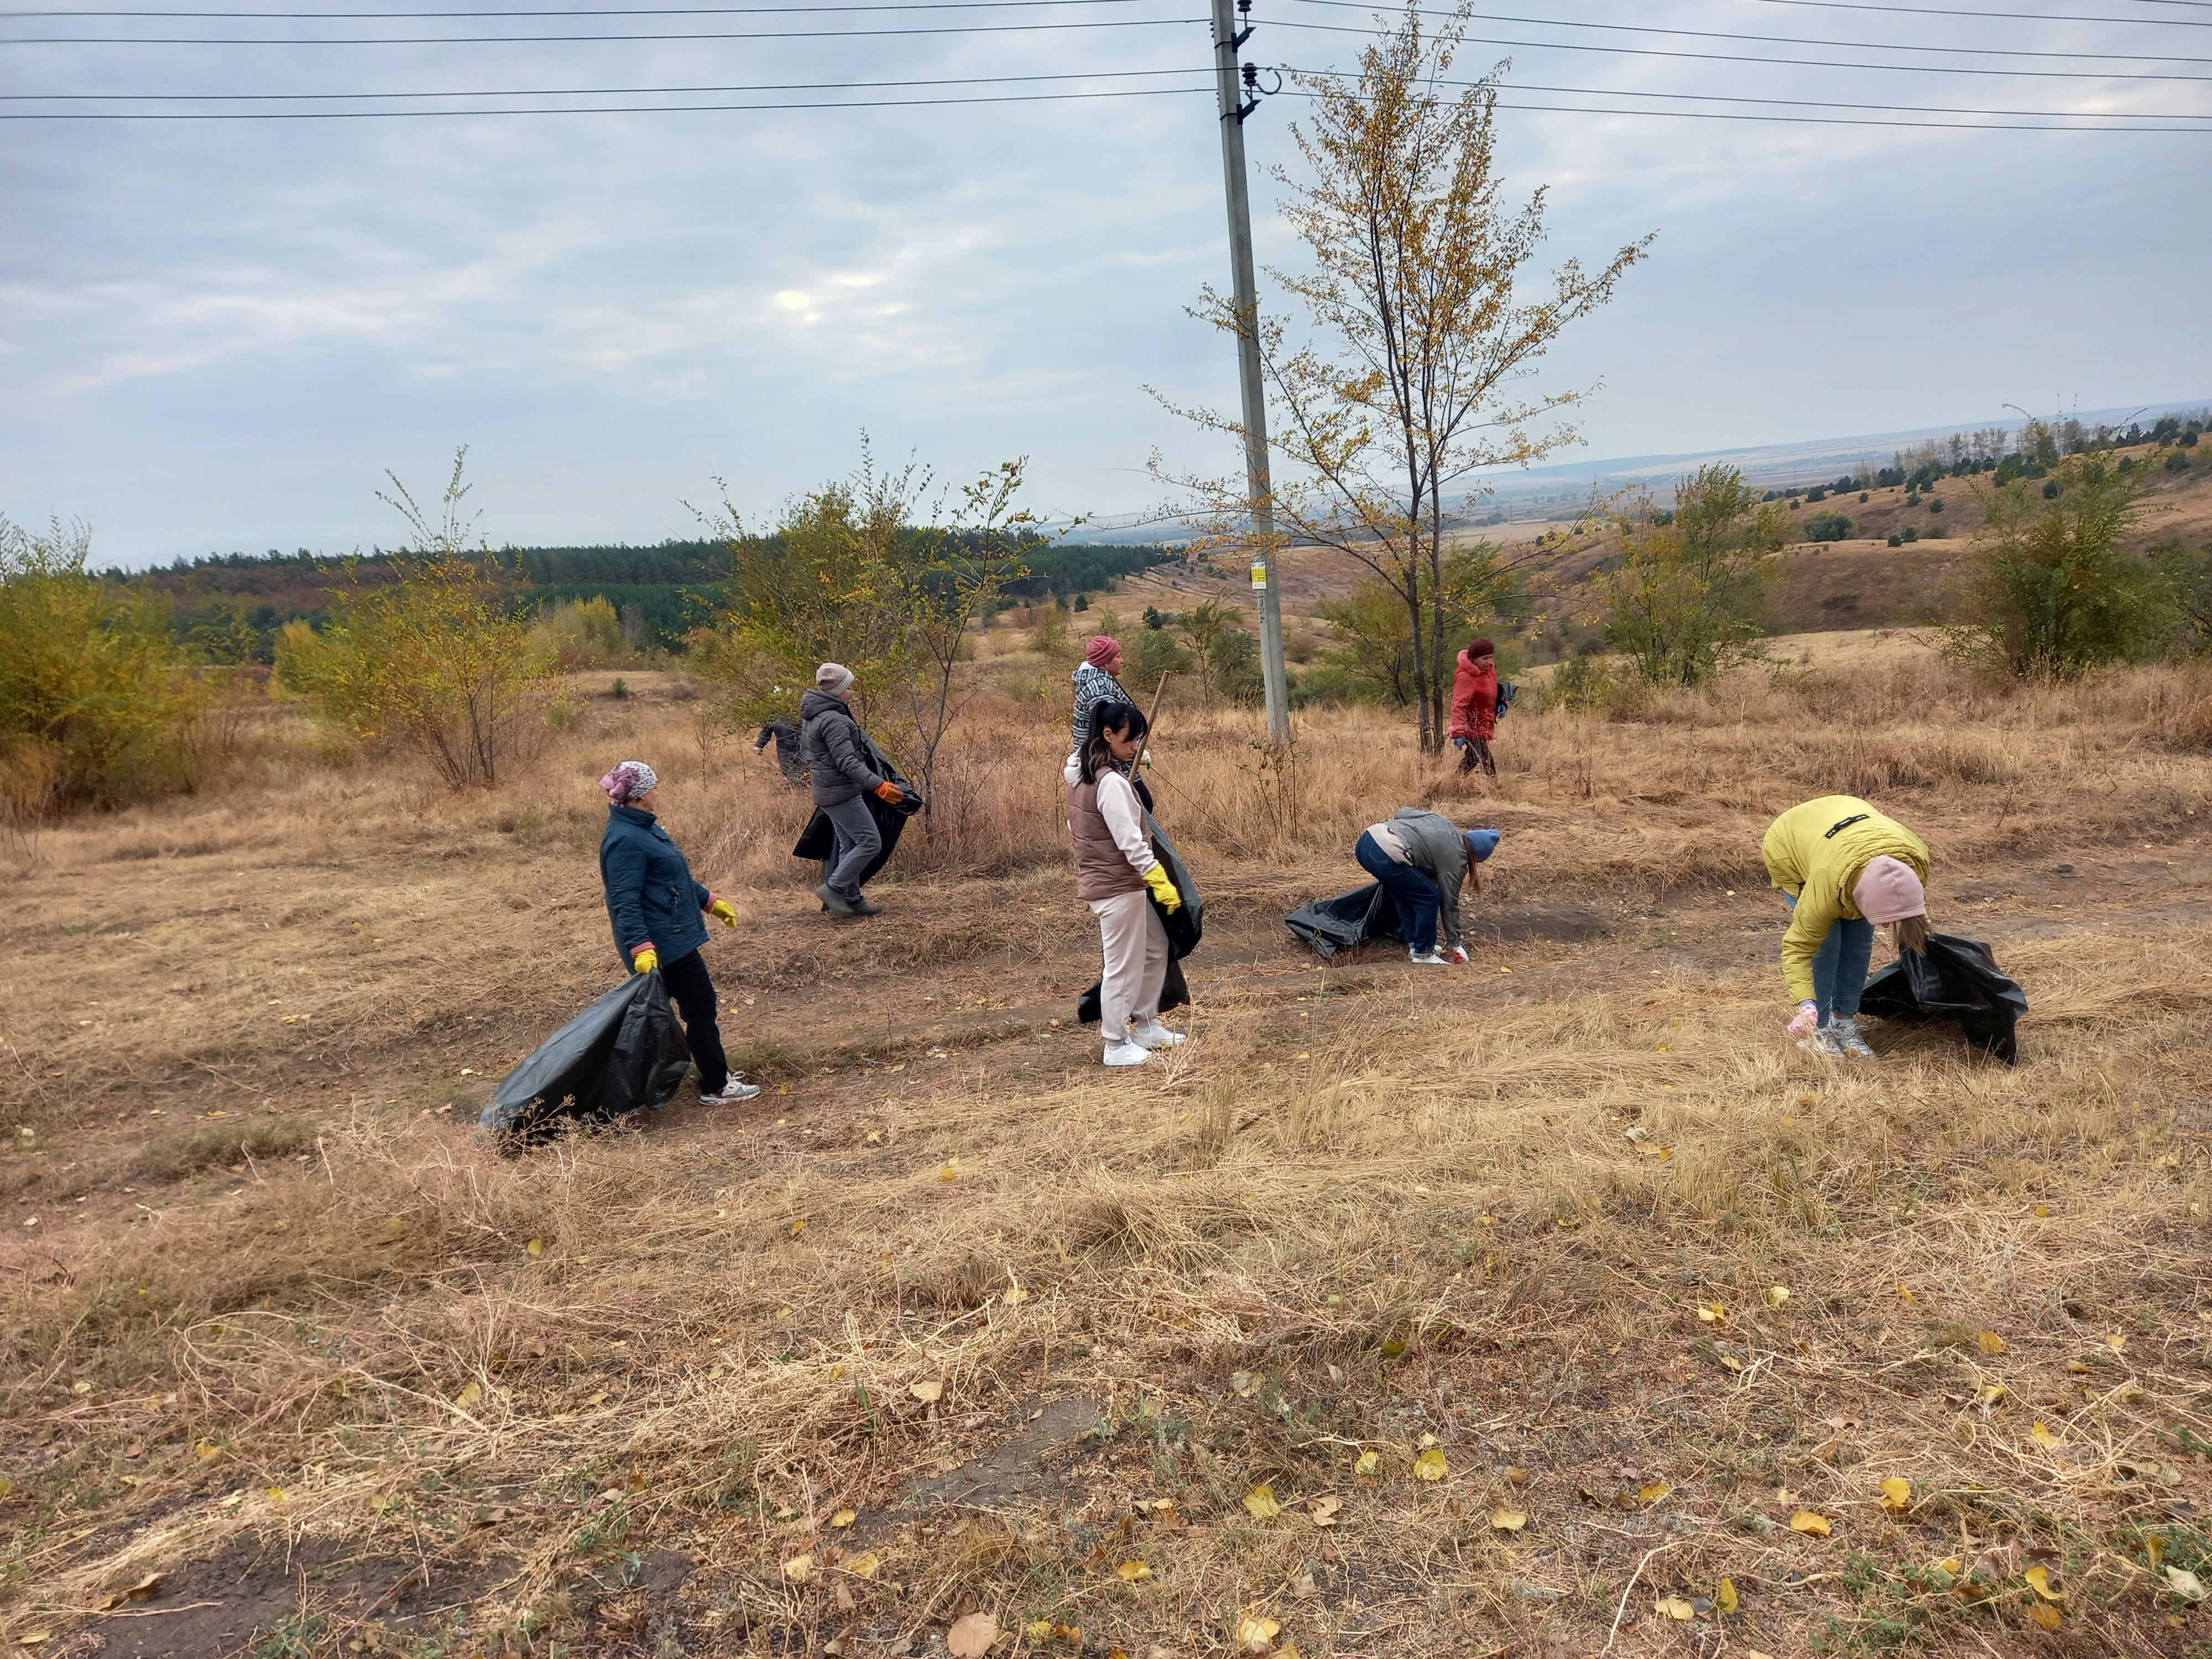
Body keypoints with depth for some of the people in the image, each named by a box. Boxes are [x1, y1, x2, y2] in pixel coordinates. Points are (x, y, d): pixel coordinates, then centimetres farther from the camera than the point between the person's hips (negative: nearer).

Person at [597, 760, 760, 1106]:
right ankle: (716, 1088, 9)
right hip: (663, 943, -10)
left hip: (674, 937, 10)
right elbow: (625, 902, -26)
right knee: (701, 1007, -1)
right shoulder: (625, 840, -21)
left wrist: (710, 901, 27)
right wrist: (640, 948, -33)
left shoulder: (643, 827, 12)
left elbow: (673, 878, 24)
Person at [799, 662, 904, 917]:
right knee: (870, 843, -6)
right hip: (842, 793, -11)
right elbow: (848, 763, -27)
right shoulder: (833, 720, -21)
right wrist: (879, 785, -32)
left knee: (850, 846, 15)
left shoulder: (812, 717, 11)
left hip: (827, 791, 11)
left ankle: (852, 900, 18)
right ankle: (833, 888, -4)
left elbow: (804, 750, 24)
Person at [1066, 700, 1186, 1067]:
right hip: (1117, 887, -10)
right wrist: (1162, 883, -21)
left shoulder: (1081, 774, 7)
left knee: (1155, 950, 19)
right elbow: (1131, 842, -24)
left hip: (1118, 883, 10)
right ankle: (1117, 1046, 13)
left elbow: (1074, 826, 17)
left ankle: (1146, 1025, 30)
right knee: (1122, 965, 1)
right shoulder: (1111, 782, -22)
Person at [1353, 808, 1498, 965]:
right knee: (1430, 897, 5)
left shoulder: (1440, 820, 23)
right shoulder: (1455, 860, 3)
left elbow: (1402, 812, 25)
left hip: (1367, 840, 9)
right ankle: (1423, 954, 13)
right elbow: (1449, 904, 9)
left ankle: (1415, 944, 31)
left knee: (1405, 893, 24)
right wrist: (1455, 944, 18)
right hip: (1385, 858, -9)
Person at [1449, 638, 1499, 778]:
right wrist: (1458, 732, -43)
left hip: (1483, 729, 9)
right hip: (1472, 731, -9)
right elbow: (1458, 706, -32)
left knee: (1467, 766, 20)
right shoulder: (1466, 677, -23)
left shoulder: (1489, 669, 4)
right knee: (1489, 770, -16)